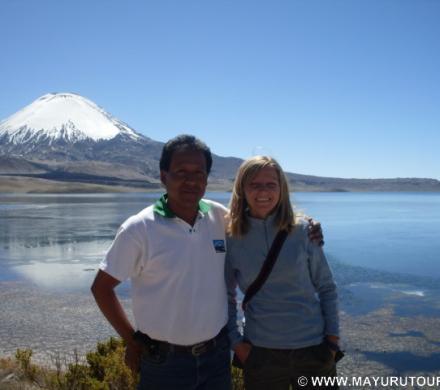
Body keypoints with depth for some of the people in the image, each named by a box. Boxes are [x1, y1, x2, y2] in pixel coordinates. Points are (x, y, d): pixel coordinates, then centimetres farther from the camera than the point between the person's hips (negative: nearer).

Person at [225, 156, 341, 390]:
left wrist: (333, 336, -2)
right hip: (260, 352, 0)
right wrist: (235, 341, -2)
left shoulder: (302, 231, -6)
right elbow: (227, 297, 4)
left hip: (314, 347, 0)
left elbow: (326, 288, 1)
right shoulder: (231, 239, -6)